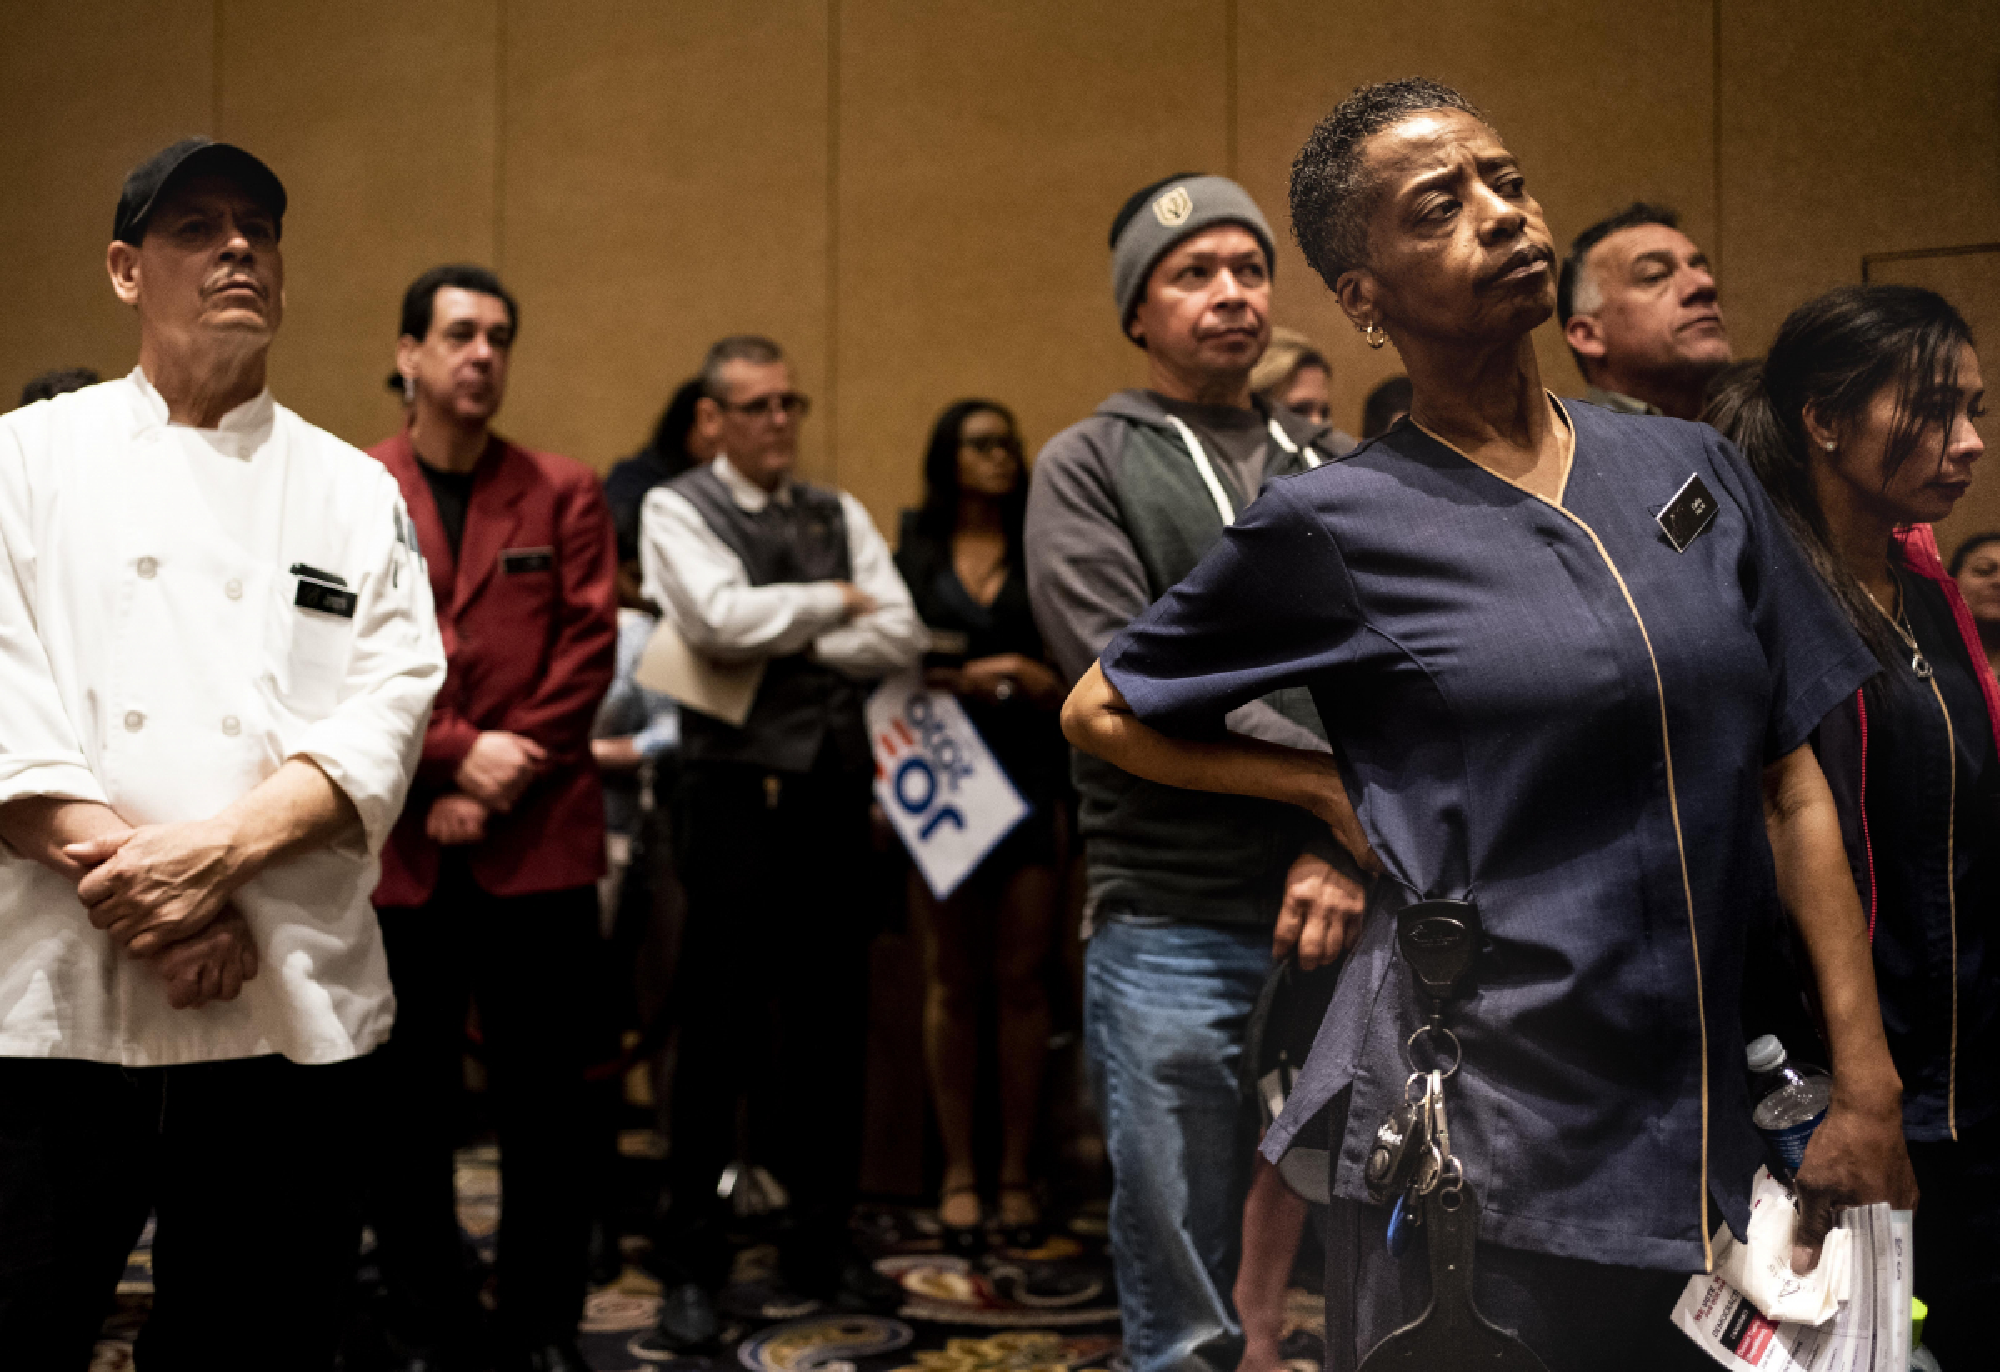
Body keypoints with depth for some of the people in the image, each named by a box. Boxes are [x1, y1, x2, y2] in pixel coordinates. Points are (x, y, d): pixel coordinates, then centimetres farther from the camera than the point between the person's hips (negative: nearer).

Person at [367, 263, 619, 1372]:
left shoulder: (564, 495, 9)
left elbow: (589, 651, 1)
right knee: (407, 1104, 7)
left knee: (546, 1103, 4)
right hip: (397, 845, 0)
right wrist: (457, 751, -13)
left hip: (538, 843, 1)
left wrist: (497, 789, -8)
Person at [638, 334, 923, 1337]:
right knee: (719, 1028, -1)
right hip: (737, 790, -4)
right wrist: (834, 601, -3)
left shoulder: (841, 516, 14)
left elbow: (900, 639, 1)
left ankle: (823, 1244, 22)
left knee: (833, 1021, 9)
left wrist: (778, 642, -8)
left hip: (835, 785, 5)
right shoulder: (677, 510, 2)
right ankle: (691, 1264, 9)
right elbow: (724, 618, -16)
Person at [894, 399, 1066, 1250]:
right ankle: (959, 1173, 10)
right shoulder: (913, 558, 8)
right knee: (952, 982, 4)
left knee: (1022, 980, 1)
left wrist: (1028, 677, -11)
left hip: (1026, 778, 1)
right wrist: (957, 681, -13)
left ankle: (1016, 1173, 9)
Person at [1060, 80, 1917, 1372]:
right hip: (1480, 1134, -4)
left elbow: (1792, 786, 7)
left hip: (1704, 1115, 4)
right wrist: (1332, 786, -3)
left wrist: (1867, 1081, 2)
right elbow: (1101, 711, 7)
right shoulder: (1340, 523, -4)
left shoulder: (1691, 468, 6)